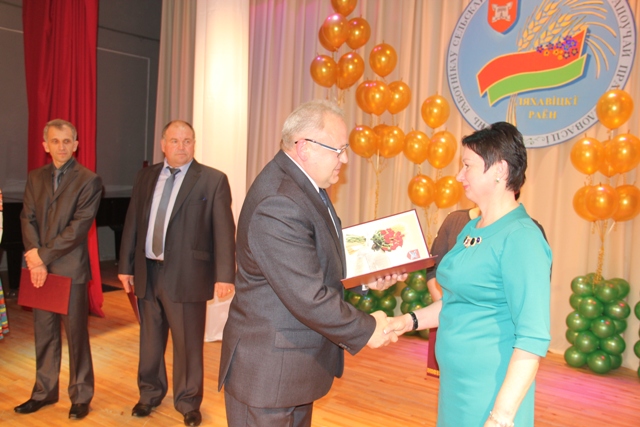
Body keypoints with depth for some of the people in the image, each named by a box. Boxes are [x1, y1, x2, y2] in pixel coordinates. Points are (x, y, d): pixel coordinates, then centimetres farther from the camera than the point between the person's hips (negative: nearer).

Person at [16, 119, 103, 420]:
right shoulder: (35, 178, 11)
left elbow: (78, 227, -13)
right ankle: (44, 392, 29)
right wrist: (35, 258, -10)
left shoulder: (89, 180, -7)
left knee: (76, 334, 5)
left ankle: (81, 396, 18)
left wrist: (42, 256, -15)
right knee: (44, 334, 14)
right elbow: (28, 218, 4)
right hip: (40, 269, 5)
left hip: (71, 269, -5)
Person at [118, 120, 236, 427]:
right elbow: (132, 223, 12)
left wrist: (225, 274, -17)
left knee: (188, 343, 6)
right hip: (147, 271, 5)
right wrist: (125, 265, 11)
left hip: (186, 274, -4)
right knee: (150, 339, 19)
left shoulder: (213, 180, -5)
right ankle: (150, 394, 40)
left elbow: (224, 230, -10)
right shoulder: (146, 176, 10)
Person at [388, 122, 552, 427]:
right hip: (454, 382, 8)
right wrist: (411, 320, 3)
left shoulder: (521, 238, -19)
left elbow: (533, 339, -21)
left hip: (490, 392, -8)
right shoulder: (471, 229, 6)